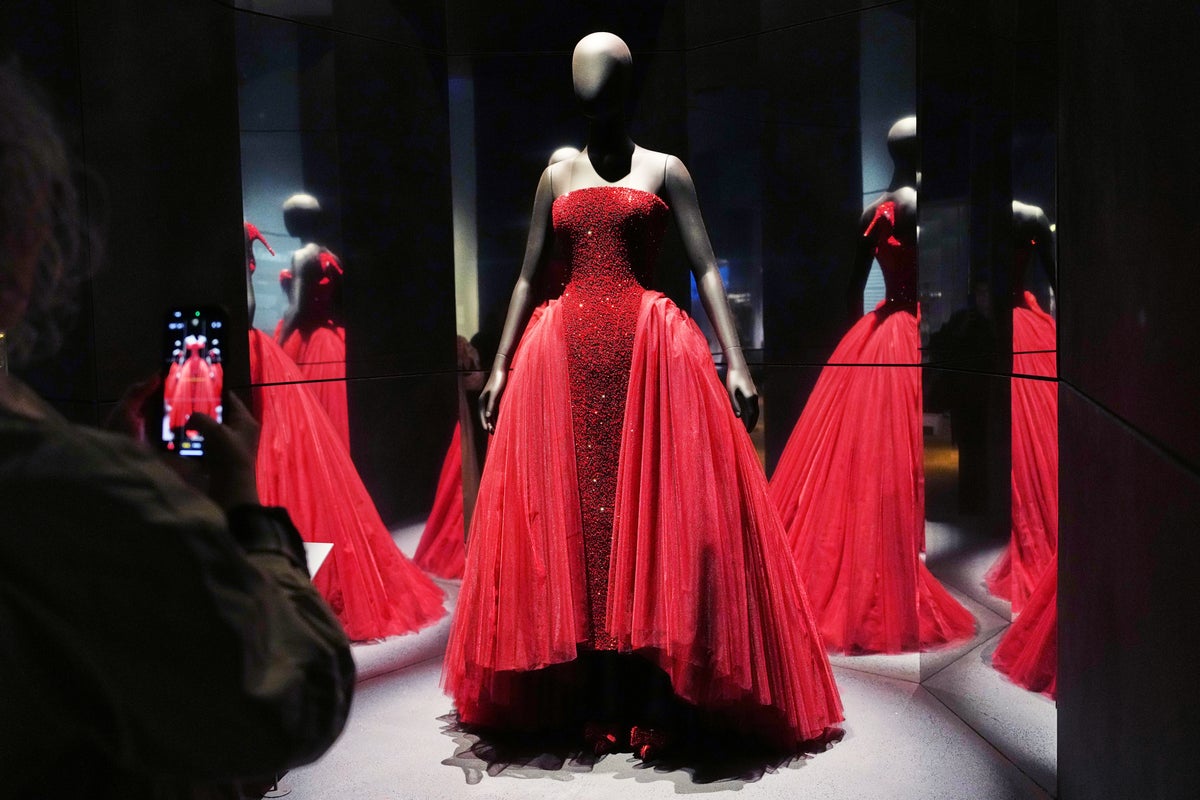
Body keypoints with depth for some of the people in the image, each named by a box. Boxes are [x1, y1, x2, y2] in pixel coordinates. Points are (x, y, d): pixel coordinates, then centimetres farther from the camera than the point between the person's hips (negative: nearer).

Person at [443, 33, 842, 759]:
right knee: (572, 513, 1)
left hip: (651, 351, -3)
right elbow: (528, 278, 17)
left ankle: (659, 703, 2)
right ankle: (595, 703, 9)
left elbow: (707, 268, 1)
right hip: (564, 357, 3)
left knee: (656, 510, -5)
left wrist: (736, 362, -10)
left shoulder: (665, 170, 8)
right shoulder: (557, 177, 17)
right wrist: (501, 366, 10)